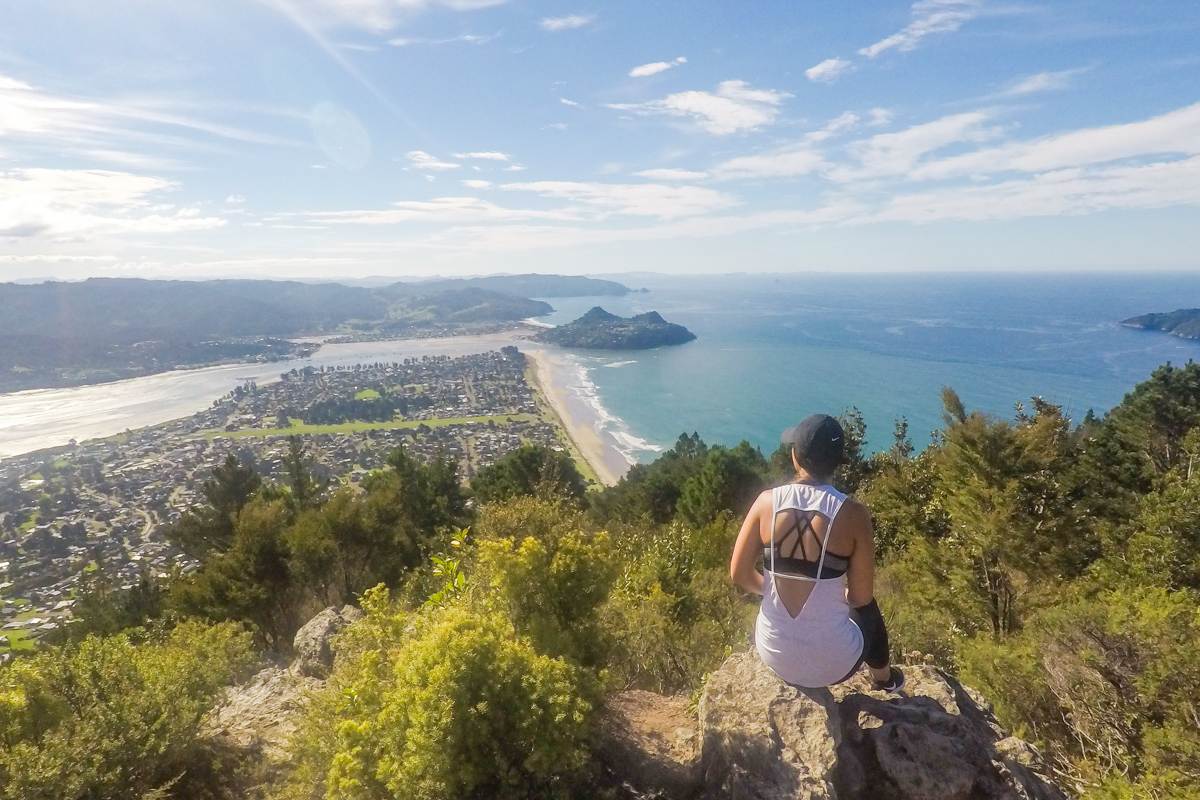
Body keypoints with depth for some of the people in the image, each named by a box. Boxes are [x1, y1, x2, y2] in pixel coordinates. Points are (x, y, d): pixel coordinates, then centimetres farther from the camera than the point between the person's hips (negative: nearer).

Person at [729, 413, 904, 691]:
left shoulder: (767, 501, -13)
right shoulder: (853, 513, -18)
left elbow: (740, 575, -7)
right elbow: (862, 596, -10)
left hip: (773, 653, 1)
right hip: (833, 662, -1)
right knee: (867, 608, 33)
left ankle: (792, 674, 54)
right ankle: (883, 678, 60)